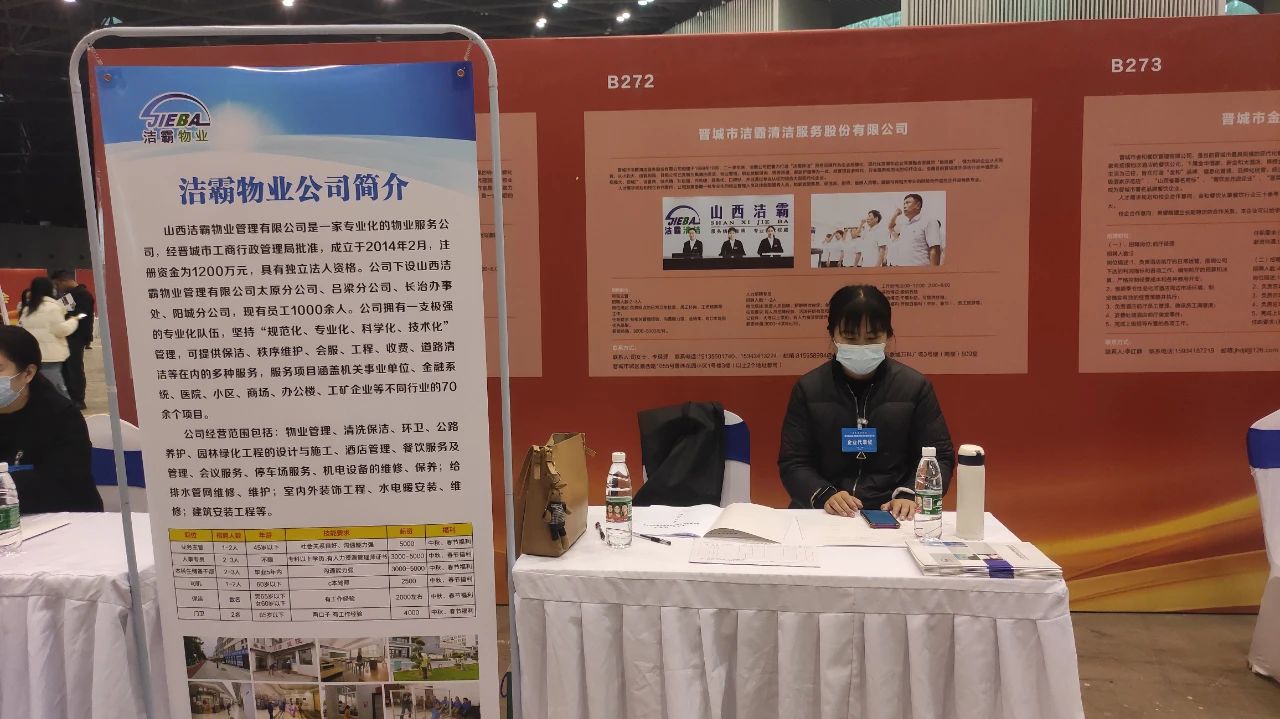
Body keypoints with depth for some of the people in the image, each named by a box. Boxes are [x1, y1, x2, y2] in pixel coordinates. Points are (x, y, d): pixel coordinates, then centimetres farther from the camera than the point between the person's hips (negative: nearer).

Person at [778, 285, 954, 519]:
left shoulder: (915, 386, 6)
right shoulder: (808, 389, 5)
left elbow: (939, 456, 7)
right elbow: (793, 463, 4)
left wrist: (910, 495, -12)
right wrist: (824, 495, -16)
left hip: (894, 517, 1)